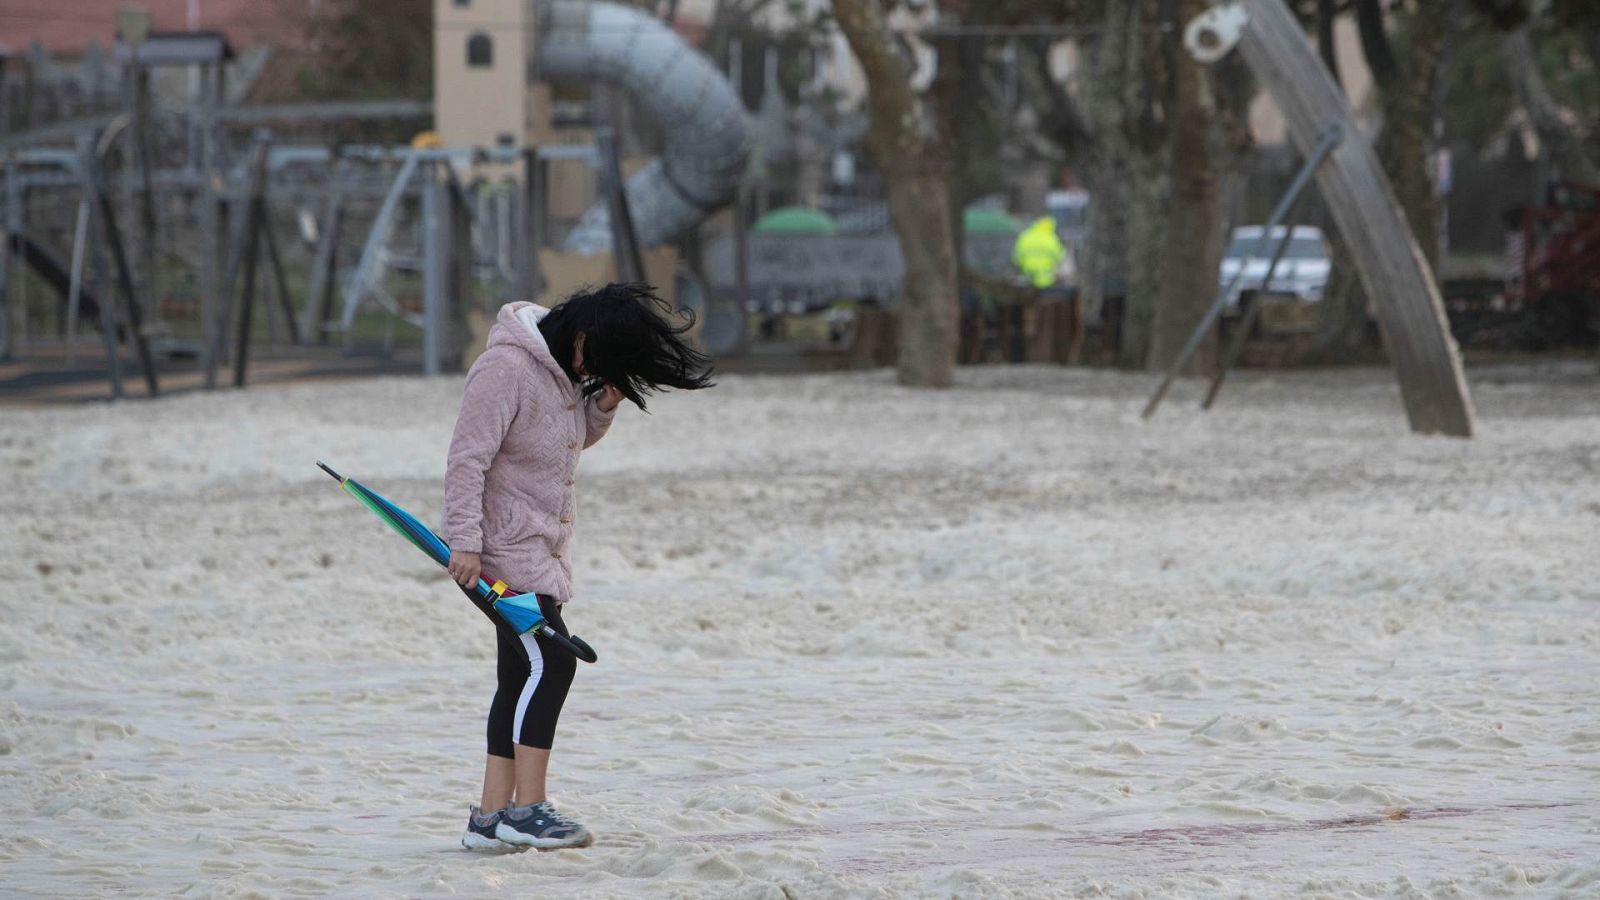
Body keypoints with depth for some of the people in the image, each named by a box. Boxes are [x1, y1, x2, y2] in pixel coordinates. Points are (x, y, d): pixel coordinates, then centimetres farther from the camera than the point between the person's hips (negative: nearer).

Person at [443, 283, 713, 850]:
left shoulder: (564, 369, 10)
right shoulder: (507, 367, -18)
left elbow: (571, 439, 23)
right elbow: (468, 457, -21)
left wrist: (602, 407, 2)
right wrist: (464, 541, -25)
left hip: (540, 548, 10)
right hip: (501, 548, -10)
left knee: (522, 676, 7)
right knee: (550, 662, -16)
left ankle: (491, 816, 9)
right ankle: (527, 810, -16)